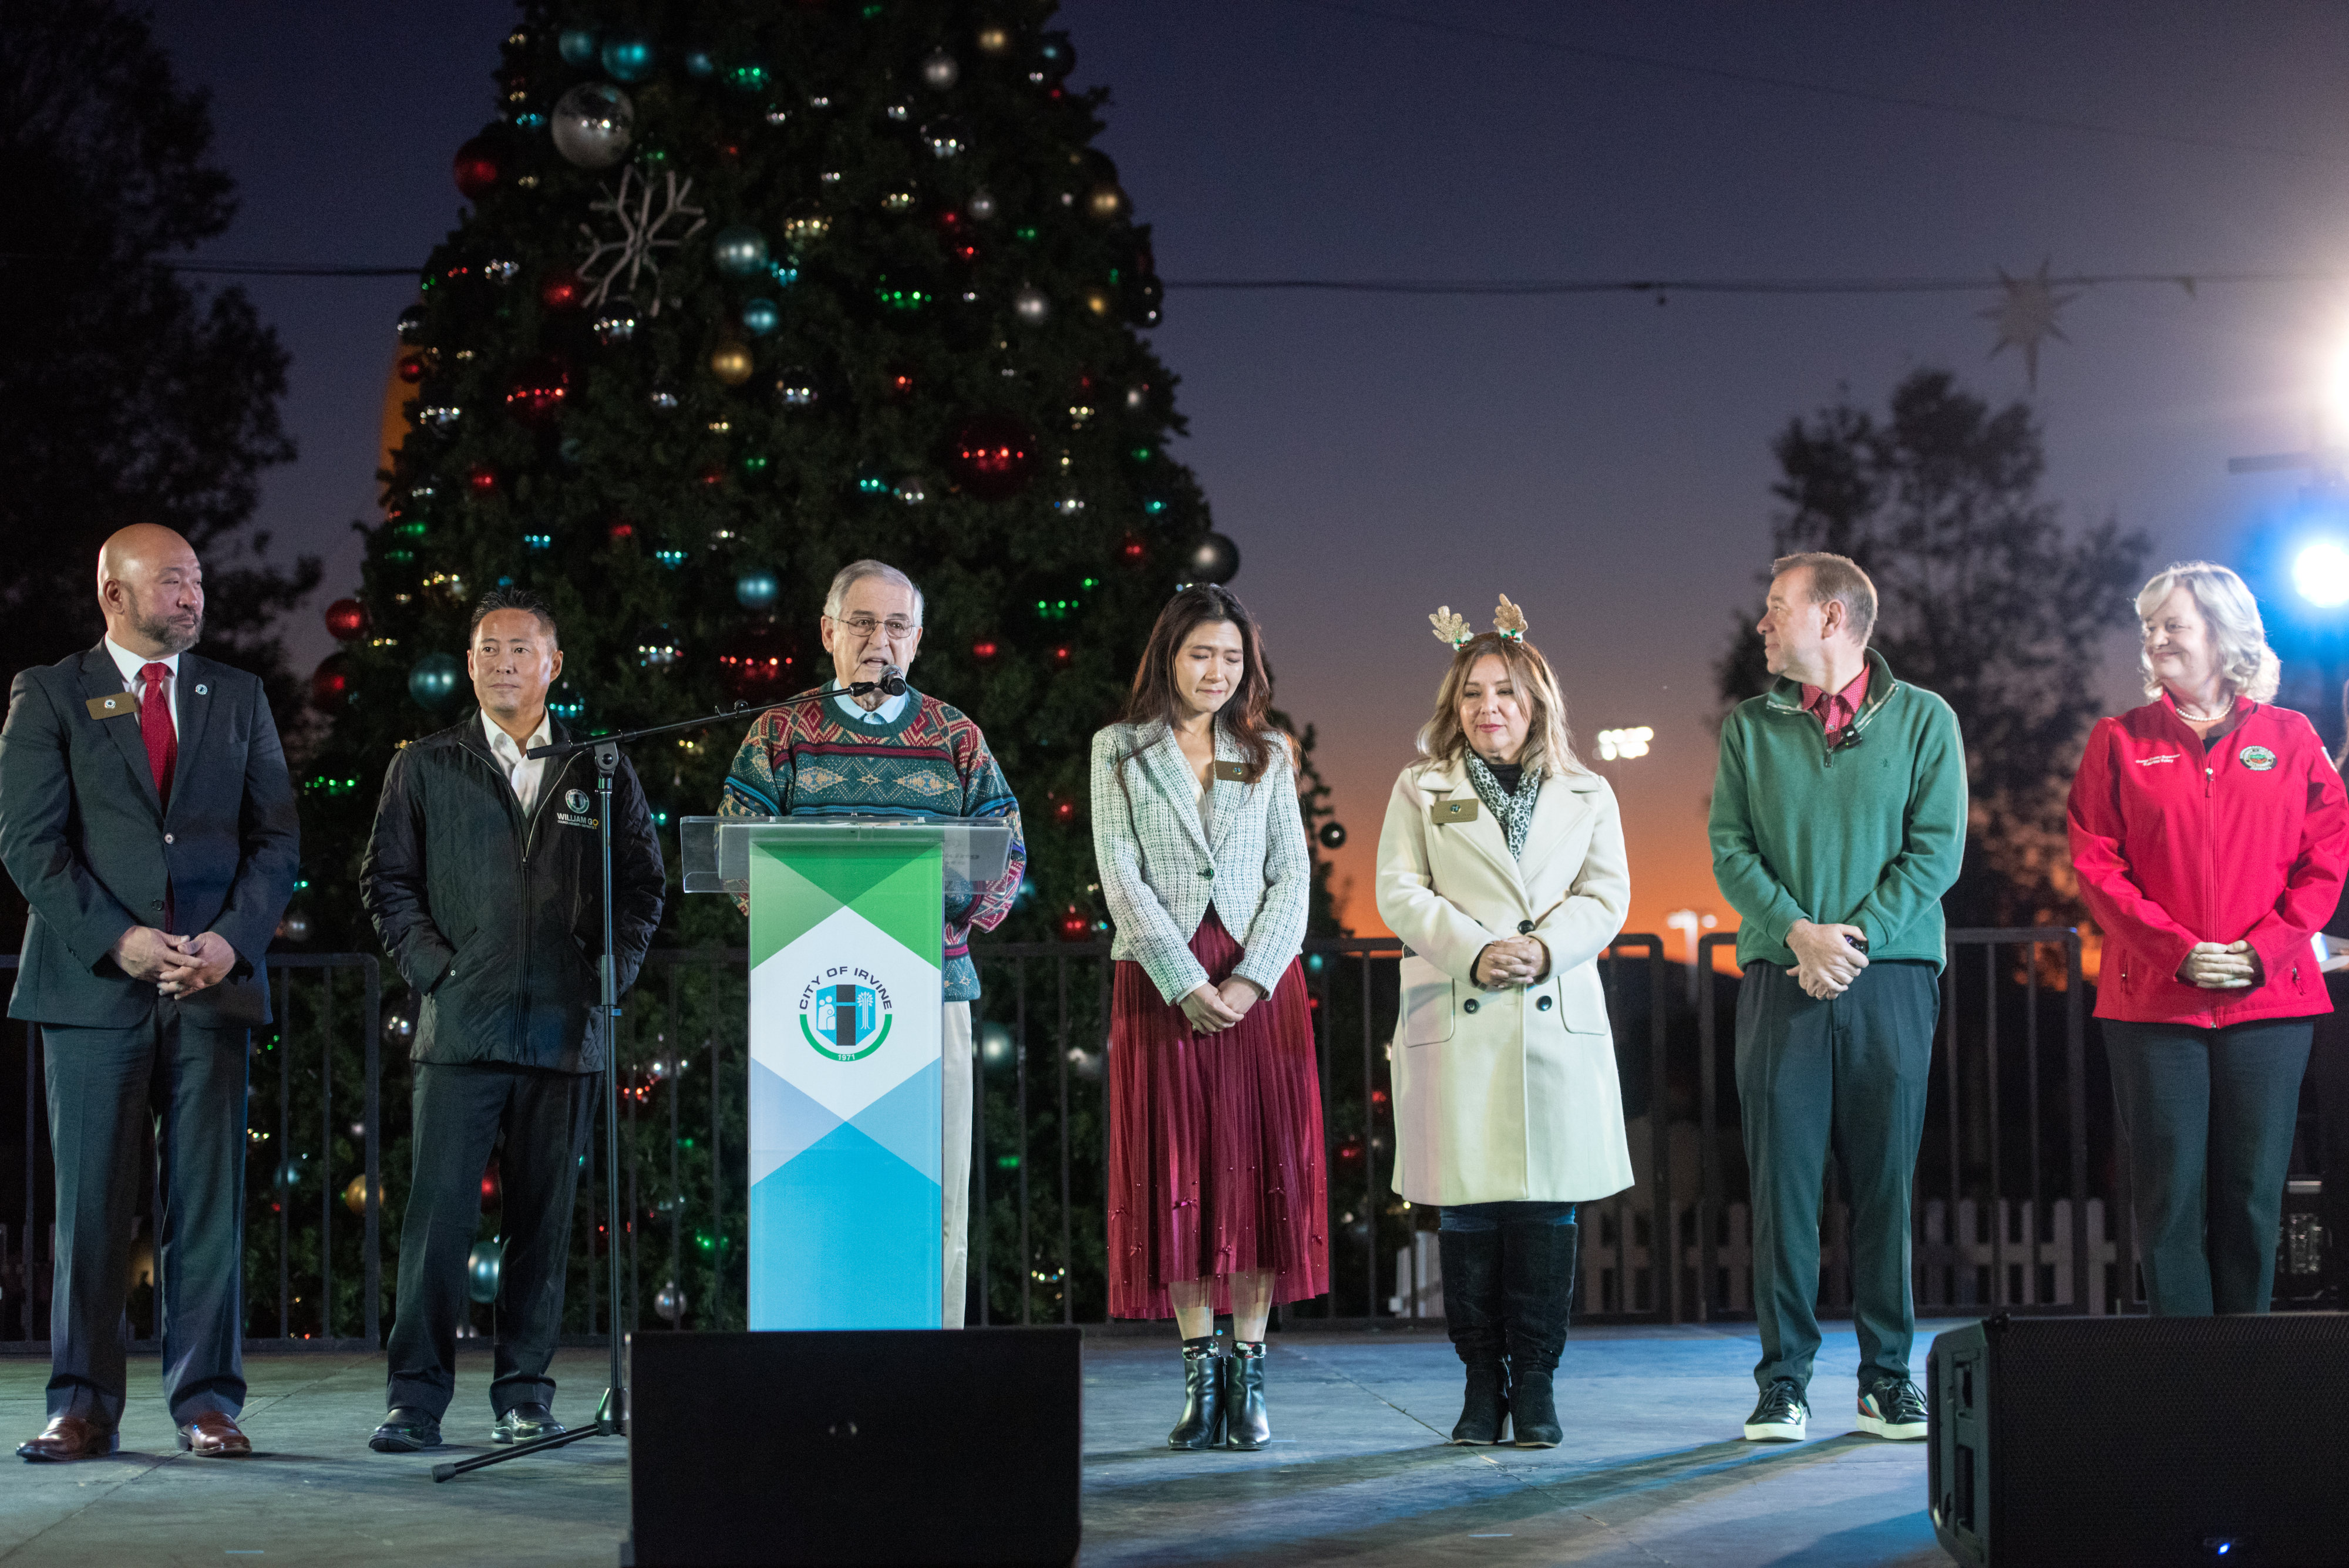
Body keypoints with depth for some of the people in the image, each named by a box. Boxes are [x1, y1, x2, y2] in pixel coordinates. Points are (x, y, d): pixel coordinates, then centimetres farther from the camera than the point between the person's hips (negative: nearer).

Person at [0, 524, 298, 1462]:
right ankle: (84, 1404, 8)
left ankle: (207, 1401, 7)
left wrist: (233, 939, -7)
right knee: (90, 1201, 1)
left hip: (215, 982, 2)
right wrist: (116, 940, -13)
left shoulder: (238, 697, 13)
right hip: (92, 987, -2)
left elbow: (276, 838, 9)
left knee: (207, 1200, 1)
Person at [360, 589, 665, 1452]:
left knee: (543, 1219, 4)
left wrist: (608, 975, 2)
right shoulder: (424, 768, 10)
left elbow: (643, 884, 13)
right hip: (460, 1025, -1)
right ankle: (416, 1395, -1)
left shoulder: (601, 773, 11)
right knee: (438, 1212, -7)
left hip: (566, 1027, 1)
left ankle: (525, 1393, 12)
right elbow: (386, 880, 10)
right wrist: (434, 967, -2)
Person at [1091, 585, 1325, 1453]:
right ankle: (1201, 1375, 2)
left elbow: (1293, 874, 6)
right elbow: (1120, 873, -2)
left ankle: (1248, 1374, 1)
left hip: (1261, 981, 2)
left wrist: (1250, 979, -9)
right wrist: (1185, 982, -11)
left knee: (1265, 1169, -3)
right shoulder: (1120, 748, 7)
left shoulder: (1269, 754, 13)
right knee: (1175, 1175, -3)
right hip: (1160, 982, -1)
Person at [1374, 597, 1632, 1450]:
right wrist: (1476, 951, -12)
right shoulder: (1420, 789, 13)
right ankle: (1482, 1385, 6)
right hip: (1455, 1021, -1)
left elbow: (1605, 895, 7)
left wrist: (1546, 947, -12)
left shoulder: (1586, 794, 16)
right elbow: (1399, 892, 3)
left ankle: (1535, 1386, 5)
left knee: (1547, 1207, -2)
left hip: (1558, 1018, 1)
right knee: (1467, 1210, -2)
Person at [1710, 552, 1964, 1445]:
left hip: (1891, 975, -1)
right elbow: (1729, 848, 4)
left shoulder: (1923, 719, 5)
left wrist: (1856, 935, -12)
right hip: (1781, 977, 1)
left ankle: (1886, 1378, 10)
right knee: (1782, 1179, -1)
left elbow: (1937, 846, -2)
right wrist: (1799, 929, -12)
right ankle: (1784, 1381, 4)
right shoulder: (1750, 727, 11)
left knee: (1886, 1180, 2)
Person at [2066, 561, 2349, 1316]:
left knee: (2252, 1196, 2)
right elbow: (2096, 864, 0)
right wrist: (2176, 950, -11)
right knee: (2170, 1194, -2)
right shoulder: (2120, 740, 7)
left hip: (2269, 997, 1)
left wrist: (2266, 948, -9)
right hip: (2152, 999, 0)